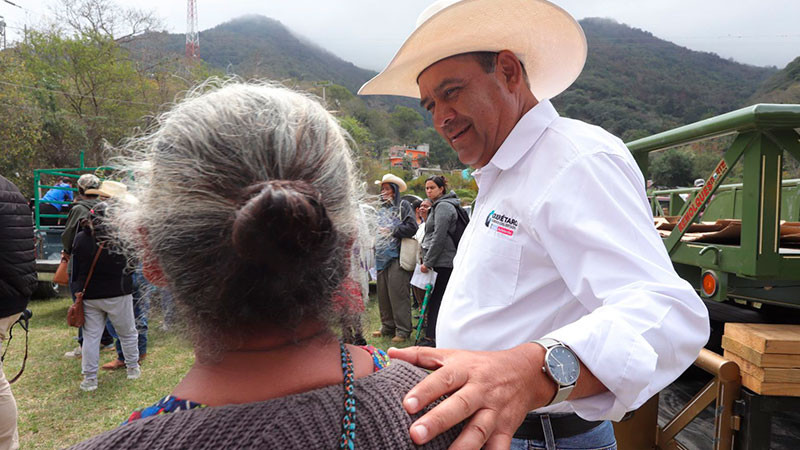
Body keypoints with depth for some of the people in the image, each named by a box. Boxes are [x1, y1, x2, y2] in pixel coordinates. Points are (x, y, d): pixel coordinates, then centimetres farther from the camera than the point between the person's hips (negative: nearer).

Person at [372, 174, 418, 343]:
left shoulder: (403, 206, 1)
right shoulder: (381, 208, 21)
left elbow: (412, 227, -10)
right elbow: (375, 228, 30)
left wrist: (391, 231, -9)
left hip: (397, 256, -7)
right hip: (381, 257, 7)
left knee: (398, 294, -8)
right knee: (383, 294, 9)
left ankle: (403, 330, -1)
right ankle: (387, 326, 21)